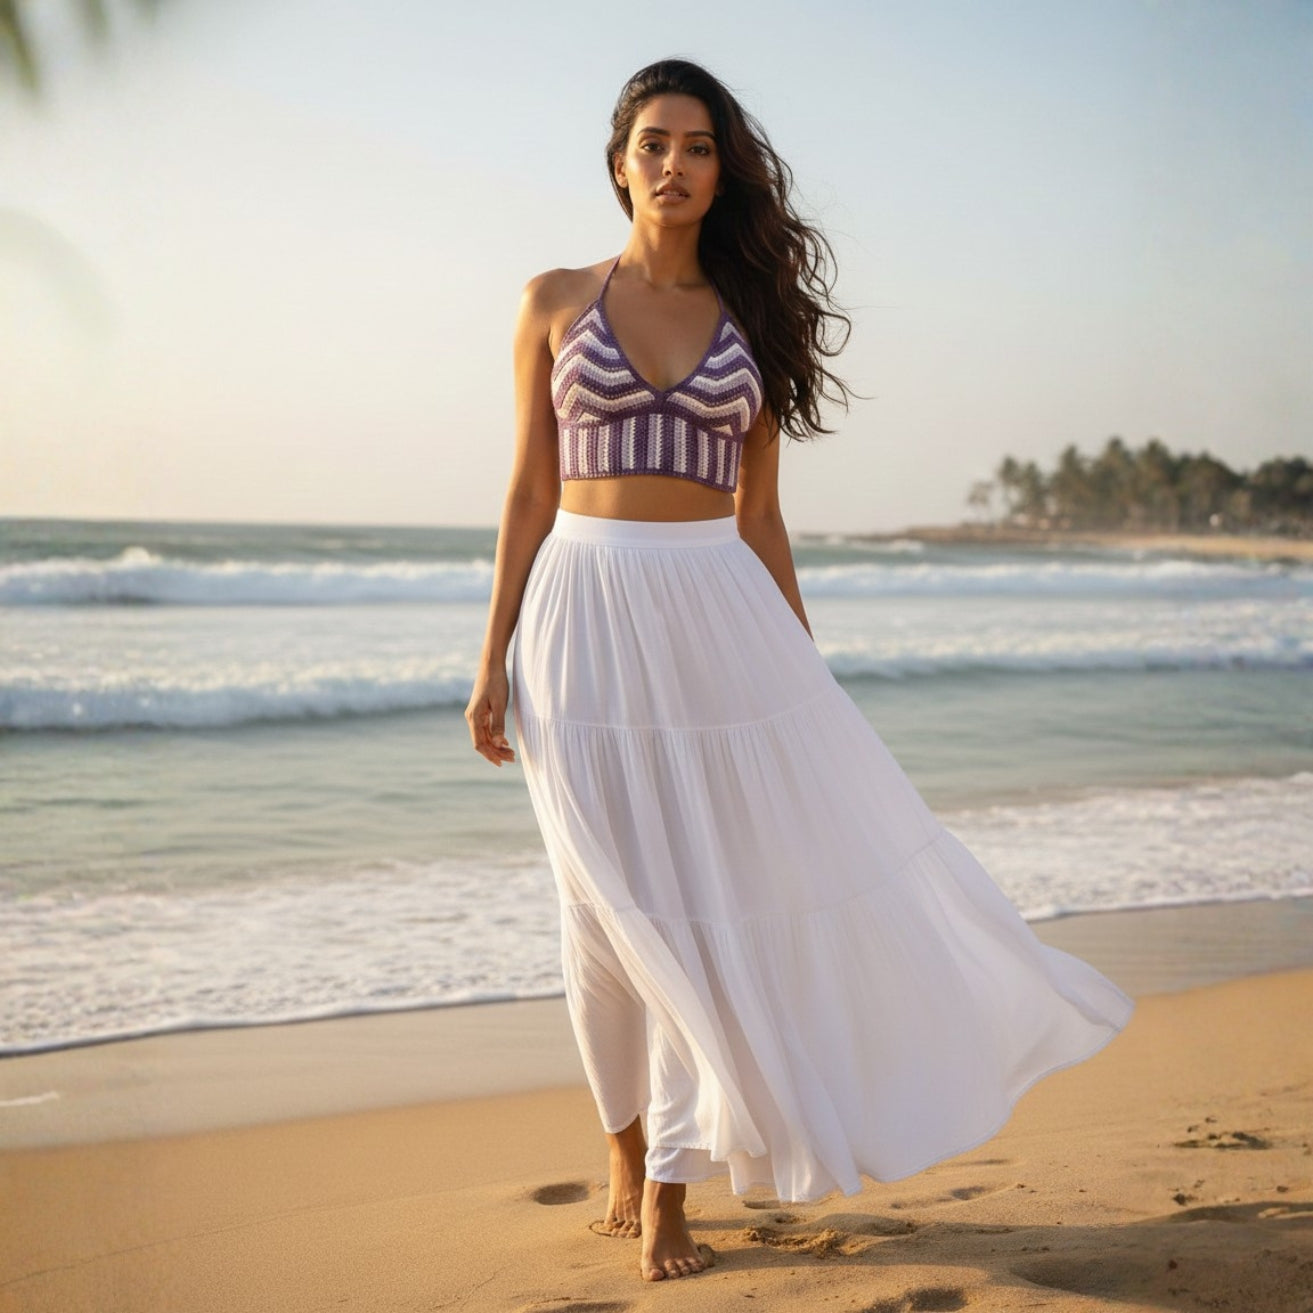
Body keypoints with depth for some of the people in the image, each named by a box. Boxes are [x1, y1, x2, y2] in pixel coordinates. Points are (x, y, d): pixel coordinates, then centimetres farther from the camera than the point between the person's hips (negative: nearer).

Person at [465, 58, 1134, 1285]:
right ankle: (628, 1160, 25)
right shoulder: (556, 302, 5)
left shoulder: (748, 318, 9)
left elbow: (759, 515, 11)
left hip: (716, 614, 1)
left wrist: (804, 668, 10)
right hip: (586, 615, -1)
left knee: (707, 900, -1)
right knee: (613, 909, 4)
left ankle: (668, 1193, 11)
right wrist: (493, 659, 0)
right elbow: (529, 492, 5)